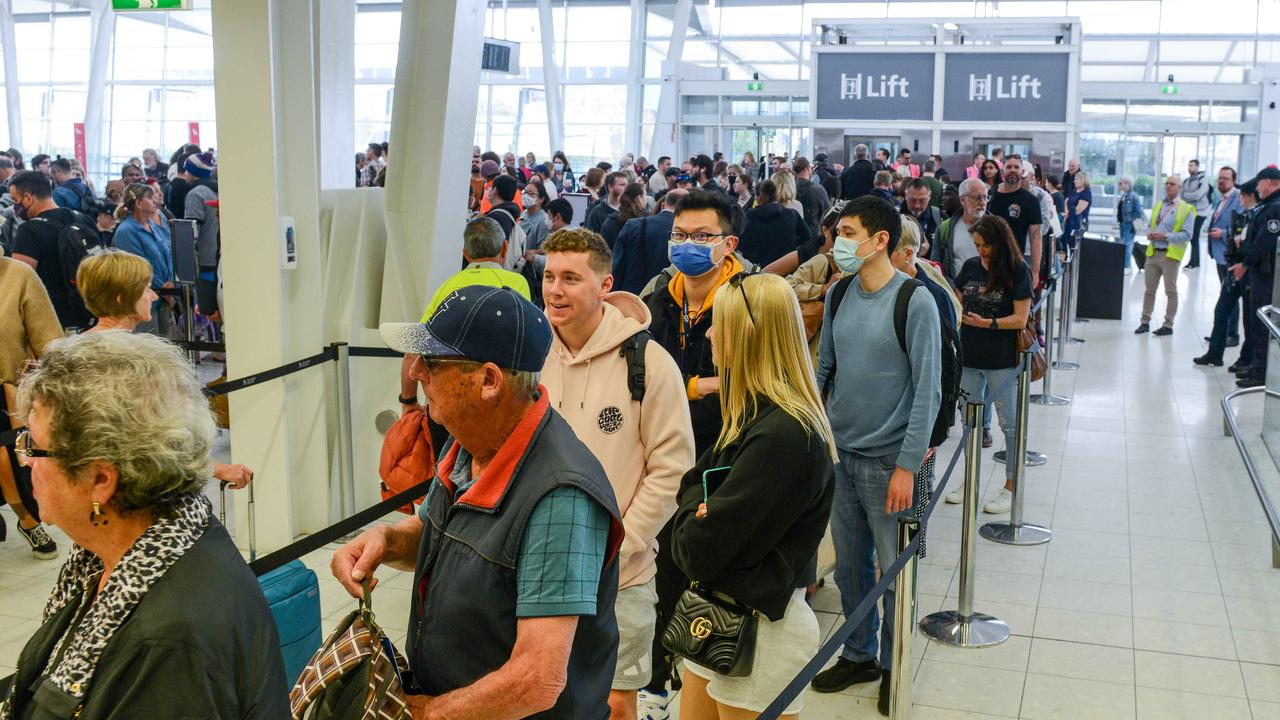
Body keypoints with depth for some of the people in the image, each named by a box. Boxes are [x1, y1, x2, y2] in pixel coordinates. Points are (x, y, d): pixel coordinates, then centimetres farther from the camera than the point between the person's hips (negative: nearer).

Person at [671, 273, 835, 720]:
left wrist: (694, 509, -3)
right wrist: (702, 508, -12)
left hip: (760, 630, -9)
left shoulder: (784, 435, -25)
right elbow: (695, 480, 9)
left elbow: (698, 552, -25)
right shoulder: (754, 416, 7)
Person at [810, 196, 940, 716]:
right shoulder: (839, 295, 5)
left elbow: (927, 390, -14)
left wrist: (908, 465, -17)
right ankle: (859, 655, 34)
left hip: (888, 460, -5)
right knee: (850, 565, 16)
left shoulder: (915, 301, -13)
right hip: (839, 454, 6)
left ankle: (894, 666, 26)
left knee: (894, 570, 7)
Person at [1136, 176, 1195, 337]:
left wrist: (1166, 236, -20)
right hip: (1153, 252, 6)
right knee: (1149, 289, 8)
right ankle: (1145, 322, 14)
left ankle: (1168, 325, 6)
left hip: (1170, 255, -6)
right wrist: (1149, 233, 0)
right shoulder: (1158, 205, 17)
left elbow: (1187, 234, -11)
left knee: (1171, 291, 1)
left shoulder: (1186, 209, -4)